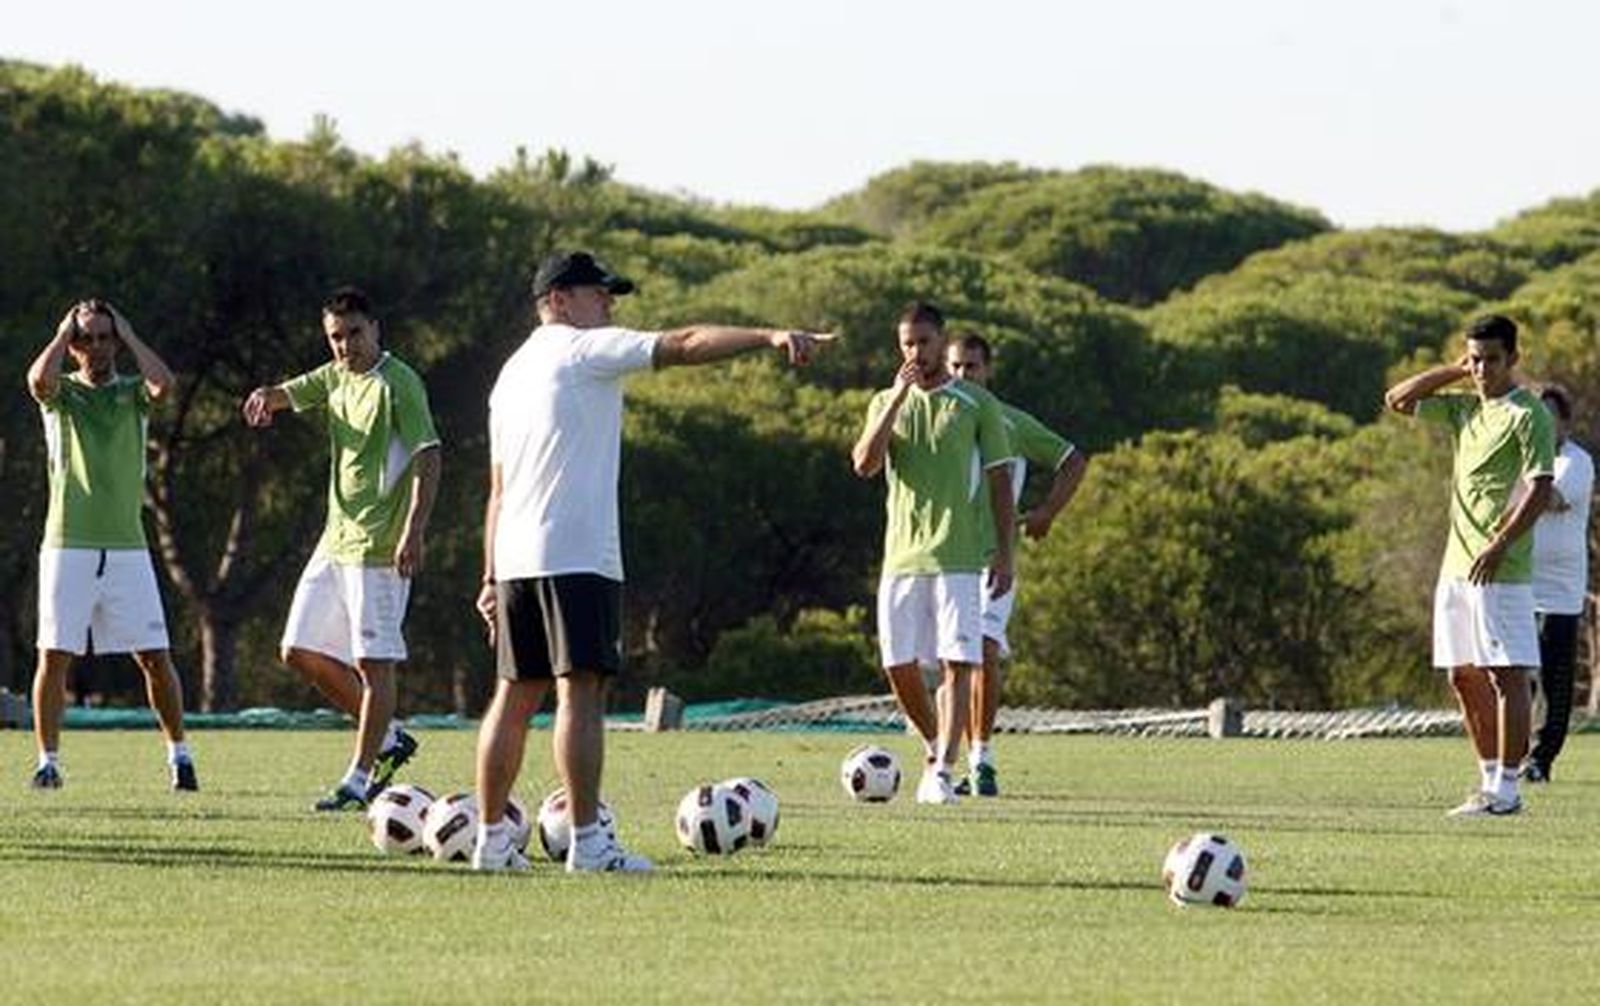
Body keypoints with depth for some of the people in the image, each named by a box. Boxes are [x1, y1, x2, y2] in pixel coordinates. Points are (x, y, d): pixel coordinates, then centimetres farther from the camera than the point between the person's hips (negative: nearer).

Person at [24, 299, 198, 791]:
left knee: (155, 658, 0)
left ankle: (179, 752, 14)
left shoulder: (132, 393, 10)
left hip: (126, 546, 1)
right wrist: (64, 330, -3)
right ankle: (48, 760, 3)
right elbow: (39, 379, -18)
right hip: (68, 543, -1)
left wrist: (129, 335, -1)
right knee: (54, 654, -5)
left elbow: (163, 383, -13)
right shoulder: (61, 394, 6)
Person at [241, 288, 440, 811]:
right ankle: (388, 737, 19)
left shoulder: (398, 383, -11)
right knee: (301, 651, 9)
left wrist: (415, 530, -25)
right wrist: (265, 396, -13)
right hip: (336, 541, 9)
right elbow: (288, 394, 14)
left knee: (374, 663, -5)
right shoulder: (336, 377, 12)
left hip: (379, 546, -9)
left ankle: (359, 778, -1)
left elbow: (428, 457, -16)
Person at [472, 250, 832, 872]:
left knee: (516, 693, 11)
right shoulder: (584, 350, -2)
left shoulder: (511, 373, 22)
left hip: (515, 560, 8)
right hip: (576, 556, -8)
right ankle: (586, 842, -14)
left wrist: (492, 577, 24)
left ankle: (491, 840, 12)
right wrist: (771, 337, -20)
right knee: (582, 687, -10)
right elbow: (684, 346, -14)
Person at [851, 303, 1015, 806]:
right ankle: (934, 747, 24)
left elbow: (999, 481, 5)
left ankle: (942, 772, -12)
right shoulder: (885, 403, 11)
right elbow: (864, 464, -6)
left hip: (960, 556, -3)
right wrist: (898, 398, -12)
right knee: (899, 664, 2)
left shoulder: (977, 404, 4)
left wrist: (1004, 554, -2)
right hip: (902, 553, 3)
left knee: (957, 662, -11)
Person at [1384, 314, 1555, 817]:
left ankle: (1507, 789, -9)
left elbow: (1540, 488, -14)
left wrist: (1498, 546, -20)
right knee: (1465, 677, 10)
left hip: (1500, 568, -8)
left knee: (1507, 675, -8)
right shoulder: (1464, 409, 15)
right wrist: (1454, 371, 11)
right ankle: (1490, 780, 17)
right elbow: (1398, 400, 21)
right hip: (1457, 565, 8)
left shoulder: (1528, 414, -8)